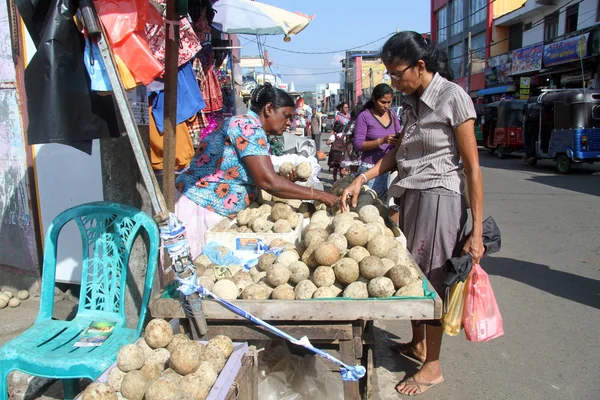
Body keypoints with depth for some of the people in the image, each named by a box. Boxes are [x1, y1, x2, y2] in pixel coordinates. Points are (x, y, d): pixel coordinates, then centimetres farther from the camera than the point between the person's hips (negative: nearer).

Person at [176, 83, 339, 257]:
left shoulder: (254, 129, 13)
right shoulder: (248, 125, -16)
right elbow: (268, 182, -23)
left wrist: (284, 180, -2)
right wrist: (317, 194, -17)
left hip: (217, 214, 9)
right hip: (199, 210, -9)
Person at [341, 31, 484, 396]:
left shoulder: (453, 97, -13)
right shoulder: (413, 101, 10)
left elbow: (472, 167, -14)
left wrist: (477, 230, -16)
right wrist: (361, 180, 5)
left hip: (438, 199, -7)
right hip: (410, 198, 7)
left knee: (431, 280, 2)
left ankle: (433, 367, 21)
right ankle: (418, 345, 36)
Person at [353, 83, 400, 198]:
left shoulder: (392, 115, 11)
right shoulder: (364, 116, -5)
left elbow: (399, 136, 16)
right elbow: (358, 144, -11)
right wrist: (382, 140, -22)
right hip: (370, 168, -4)